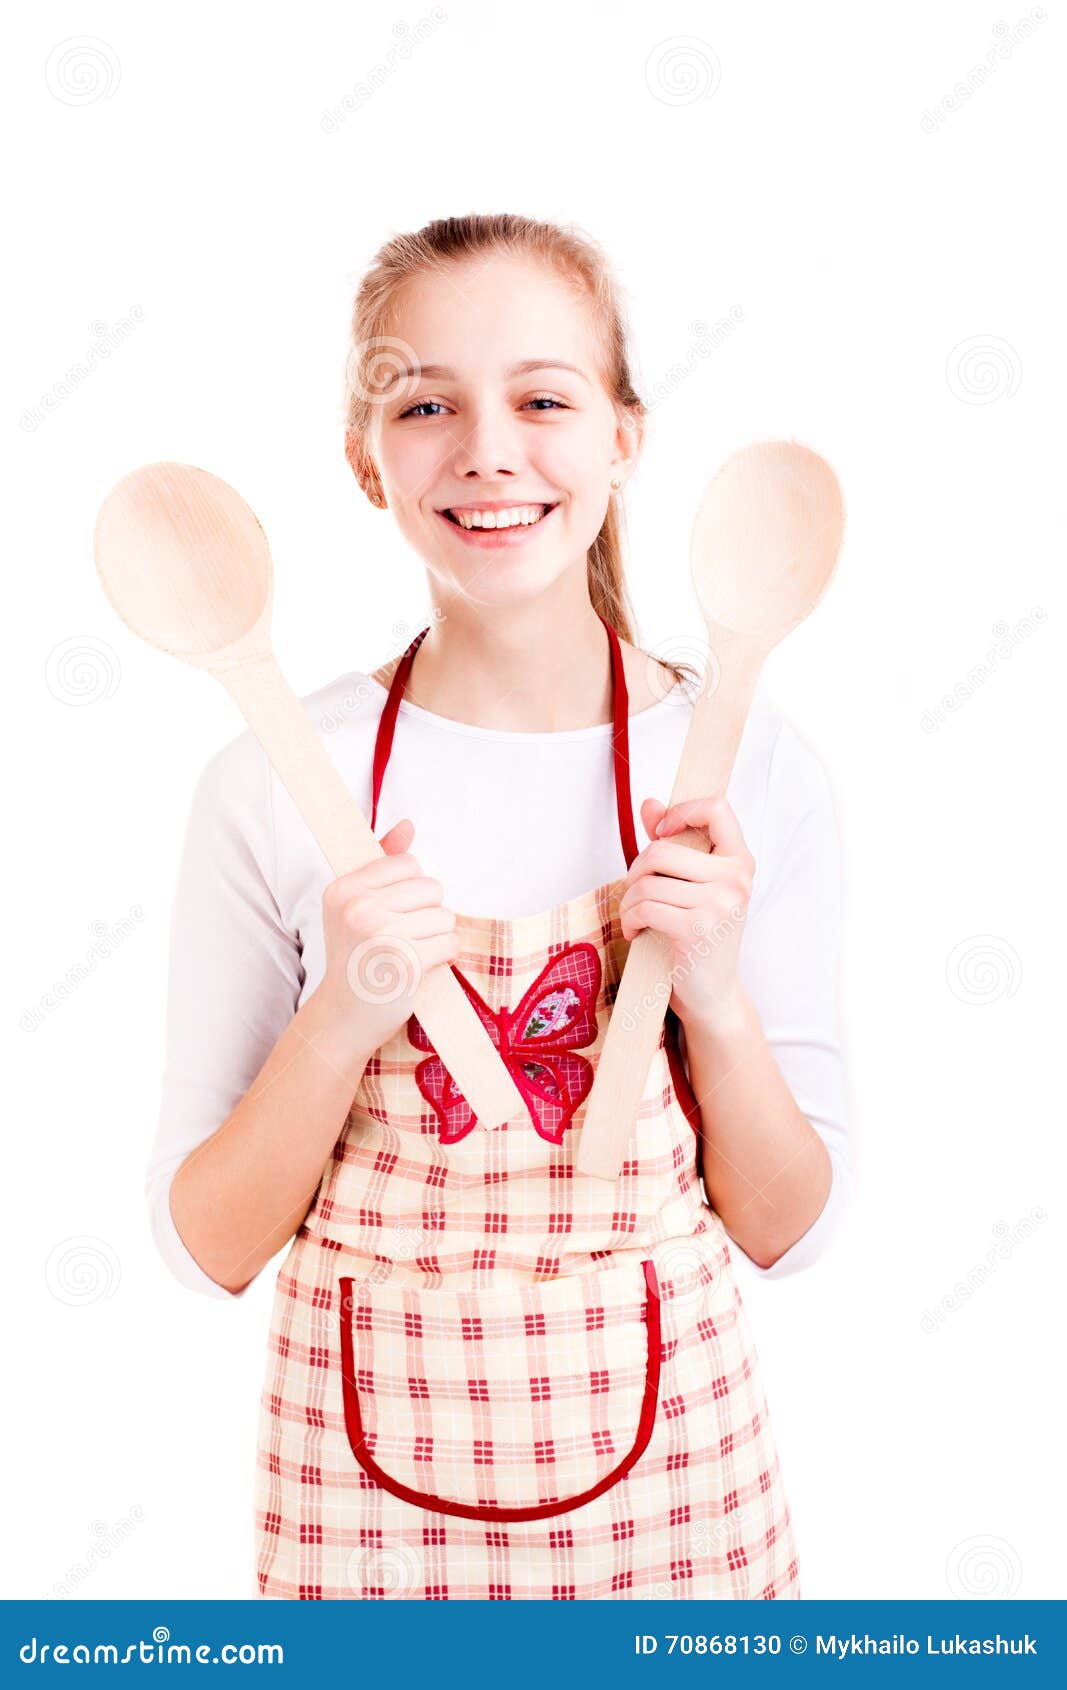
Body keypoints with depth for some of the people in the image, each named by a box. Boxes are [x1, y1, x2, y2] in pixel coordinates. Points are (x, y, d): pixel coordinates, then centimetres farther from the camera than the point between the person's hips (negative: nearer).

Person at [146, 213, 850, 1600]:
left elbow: (789, 1232, -3)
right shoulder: (277, 782, -11)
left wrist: (718, 996, -19)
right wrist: (340, 1023, -22)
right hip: (368, 1480, 0)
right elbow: (207, 1250, -6)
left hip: (662, 1473, 1)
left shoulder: (747, 764, -9)